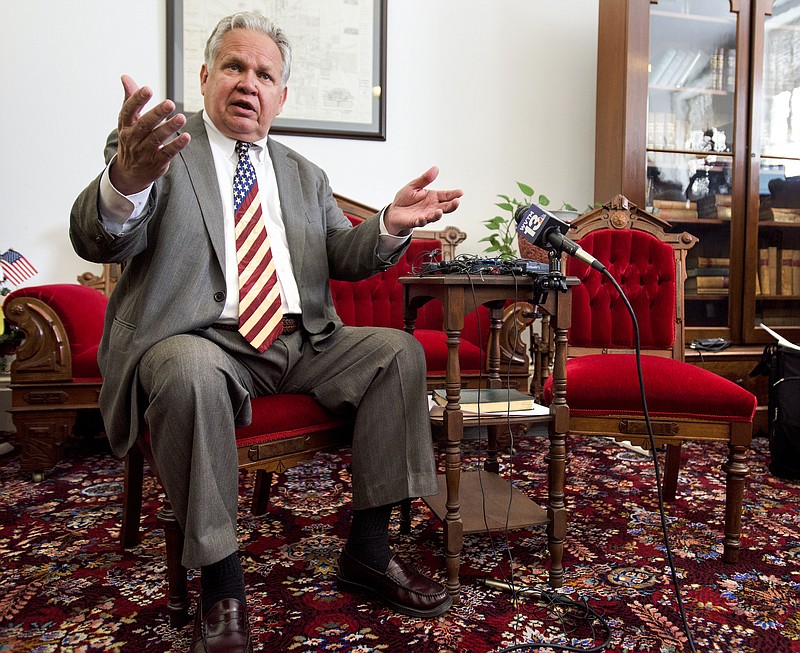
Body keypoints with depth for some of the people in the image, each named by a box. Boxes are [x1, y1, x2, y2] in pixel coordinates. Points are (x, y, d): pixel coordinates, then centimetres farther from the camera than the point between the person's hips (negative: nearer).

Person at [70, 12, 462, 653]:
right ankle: (220, 578, -17)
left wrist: (391, 226, -10)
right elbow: (98, 241, -13)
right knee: (189, 373, -36)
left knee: (399, 350, -13)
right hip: (201, 340, -5)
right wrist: (125, 183, -37)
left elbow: (344, 258, 12)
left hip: (300, 342, 5)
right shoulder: (159, 146, 3)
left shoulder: (304, 175, 19)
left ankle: (367, 551, -5)